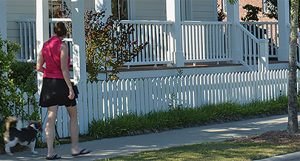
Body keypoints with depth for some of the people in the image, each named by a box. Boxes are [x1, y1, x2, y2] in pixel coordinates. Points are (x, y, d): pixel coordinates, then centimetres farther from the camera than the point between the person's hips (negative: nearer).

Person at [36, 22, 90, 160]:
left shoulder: (45, 45, 7)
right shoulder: (62, 46, -10)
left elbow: (39, 67, 8)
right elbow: (64, 68, -16)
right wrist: (70, 88, -15)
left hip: (48, 82, 5)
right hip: (61, 82, -5)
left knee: (51, 117, 3)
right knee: (73, 116, 11)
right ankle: (75, 148, 14)